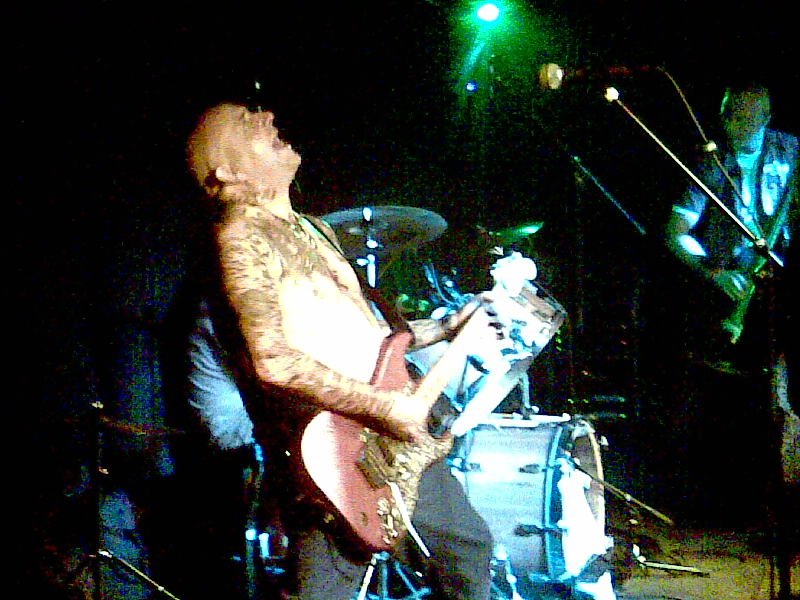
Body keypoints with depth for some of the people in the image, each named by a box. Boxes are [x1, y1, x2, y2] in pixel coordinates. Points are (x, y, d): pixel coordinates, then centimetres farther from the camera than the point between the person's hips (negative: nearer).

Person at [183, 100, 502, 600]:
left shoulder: (314, 229, 18)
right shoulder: (241, 235, -13)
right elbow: (273, 360, -24)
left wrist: (445, 329, 18)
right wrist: (383, 406, -23)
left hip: (399, 440, 9)